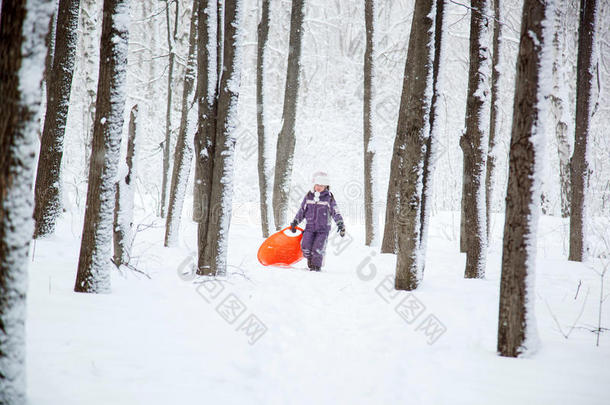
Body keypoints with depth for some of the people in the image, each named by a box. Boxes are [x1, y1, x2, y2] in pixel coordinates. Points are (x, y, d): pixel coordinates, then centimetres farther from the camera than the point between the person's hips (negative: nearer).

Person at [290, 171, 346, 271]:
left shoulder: (329, 198, -2)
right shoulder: (309, 196, 6)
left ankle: (317, 265, 10)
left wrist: (341, 225, -8)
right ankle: (310, 261, 15)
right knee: (305, 246, -13)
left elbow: (336, 213, -1)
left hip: (323, 229, -3)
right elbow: (302, 210, 15)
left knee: (317, 248, -14)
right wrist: (294, 222, 14)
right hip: (310, 226, 3)